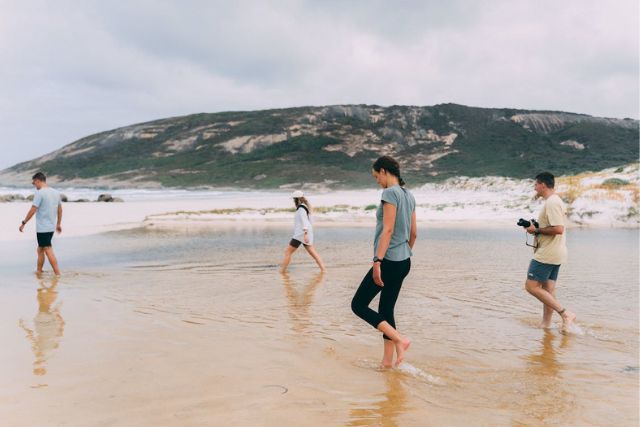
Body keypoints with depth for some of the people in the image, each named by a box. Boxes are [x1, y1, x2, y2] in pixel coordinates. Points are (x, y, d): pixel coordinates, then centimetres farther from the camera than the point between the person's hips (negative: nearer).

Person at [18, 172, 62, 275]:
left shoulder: (39, 193, -14)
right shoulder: (56, 192, 10)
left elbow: (33, 210, -16)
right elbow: (60, 209, 16)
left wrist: (24, 223, -7)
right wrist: (58, 224, 25)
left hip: (42, 228, -8)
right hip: (51, 227, 8)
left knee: (48, 250, -6)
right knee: (40, 249, 19)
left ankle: (58, 273, -9)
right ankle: (39, 270, 26)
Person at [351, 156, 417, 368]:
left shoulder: (390, 193, -14)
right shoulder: (408, 195, 13)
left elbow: (387, 230, -21)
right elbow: (413, 233, 16)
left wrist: (377, 261, -23)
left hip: (389, 261, -9)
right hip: (404, 262, 9)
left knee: (359, 305, 1)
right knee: (386, 311, 14)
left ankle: (400, 340, -6)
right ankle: (387, 361, 18)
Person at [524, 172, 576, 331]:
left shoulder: (551, 203, -18)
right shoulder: (556, 201, 16)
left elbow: (558, 229, -26)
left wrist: (537, 230, -16)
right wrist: (536, 227, 11)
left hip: (547, 254, -11)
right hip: (554, 254, 11)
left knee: (531, 286, -9)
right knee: (547, 289, 12)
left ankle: (565, 313, -9)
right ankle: (546, 323, 17)